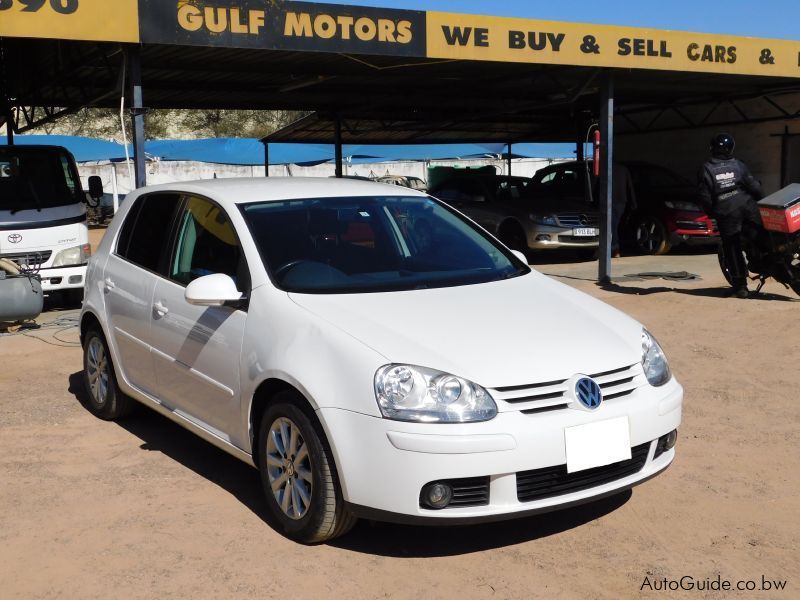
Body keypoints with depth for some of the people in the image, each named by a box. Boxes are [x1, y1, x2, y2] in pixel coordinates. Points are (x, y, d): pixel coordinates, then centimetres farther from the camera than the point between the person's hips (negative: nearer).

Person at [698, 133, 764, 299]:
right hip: (747, 208, 0)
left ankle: (740, 285, 9)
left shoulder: (706, 170, -2)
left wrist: (711, 212, 13)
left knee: (733, 249, 7)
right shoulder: (738, 165, 3)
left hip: (726, 215, 0)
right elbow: (754, 186, 1)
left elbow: (705, 197, -4)